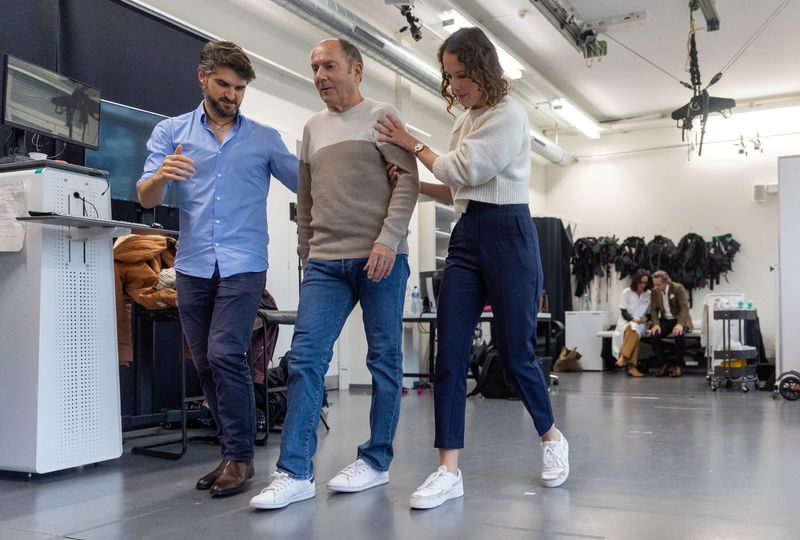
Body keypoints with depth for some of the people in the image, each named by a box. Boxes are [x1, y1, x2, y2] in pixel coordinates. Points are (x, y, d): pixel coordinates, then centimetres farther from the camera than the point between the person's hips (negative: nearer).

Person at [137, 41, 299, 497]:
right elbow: (146, 198, 0)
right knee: (207, 364, 7)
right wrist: (161, 176, -23)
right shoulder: (171, 131, 9)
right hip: (193, 266, 3)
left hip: (243, 265, -2)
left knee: (225, 355, -15)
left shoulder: (265, 139, 9)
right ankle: (233, 452, 19)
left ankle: (240, 455, -3)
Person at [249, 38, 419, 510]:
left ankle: (376, 461, 15)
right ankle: (295, 473, -3)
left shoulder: (382, 116, 4)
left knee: (384, 359, 3)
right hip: (325, 262, 4)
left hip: (380, 258, -4)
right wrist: (306, 251, 19)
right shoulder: (313, 129, 19)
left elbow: (408, 180, -6)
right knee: (305, 359, -6)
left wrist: (387, 240, -17)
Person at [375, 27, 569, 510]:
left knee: (516, 351, 1)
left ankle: (552, 438, 27)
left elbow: (464, 171, -12)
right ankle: (449, 470, -1)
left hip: (508, 234, -7)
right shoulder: (465, 121, 18)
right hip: (466, 237, 7)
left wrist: (412, 143, 0)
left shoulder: (509, 114, -6)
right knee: (450, 353, -4)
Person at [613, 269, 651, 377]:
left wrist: (645, 319, -13)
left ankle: (623, 358, -42)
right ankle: (631, 366, -43)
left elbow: (649, 313, 10)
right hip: (626, 321, -1)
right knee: (633, 330, -37)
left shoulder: (649, 294, 7)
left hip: (641, 323, 1)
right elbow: (624, 312, -3)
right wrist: (633, 319, -21)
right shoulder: (626, 292, 1)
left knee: (634, 329, -37)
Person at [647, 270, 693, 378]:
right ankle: (665, 364, -10)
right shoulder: (655, 291, 2)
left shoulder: (679, 288, -12)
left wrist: (680, 324, -34)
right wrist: (656, 324, -16)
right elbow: (654, 309, 2)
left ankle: (677, 365, -18)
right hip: (665, 320, 4)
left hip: (680, 320, -4)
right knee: (654, 336, -26)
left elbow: (684, 307, -19)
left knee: (679, 335, -37)